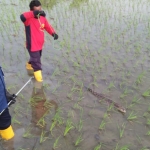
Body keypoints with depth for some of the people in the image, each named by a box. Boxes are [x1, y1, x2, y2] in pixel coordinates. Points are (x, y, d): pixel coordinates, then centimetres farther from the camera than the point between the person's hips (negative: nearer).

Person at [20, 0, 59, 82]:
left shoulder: (42, 17, -1)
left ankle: (29, 65, 63)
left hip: (40, 45, 8)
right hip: (32, 46, -8)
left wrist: (53, 33, -13)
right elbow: (22, 16, -45)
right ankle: (39, 78, 12)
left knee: (37, 58, 32)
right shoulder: (29, 19, -23)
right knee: (36, 63, -3)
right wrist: (34, 13, -57)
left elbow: (47, 26, 6)